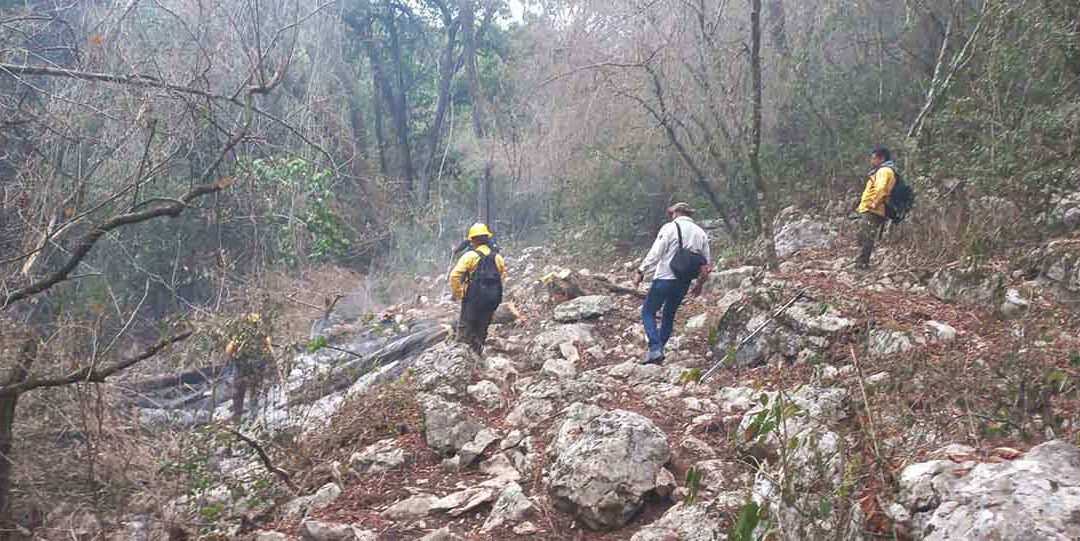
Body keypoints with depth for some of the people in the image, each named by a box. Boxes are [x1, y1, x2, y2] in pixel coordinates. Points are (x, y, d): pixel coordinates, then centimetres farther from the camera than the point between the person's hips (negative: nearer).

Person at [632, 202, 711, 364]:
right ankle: (659, 350, 23)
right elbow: (706, 263, 13)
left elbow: (655, 253, -15)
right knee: (669, 315, 20)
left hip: (665, 278, -6)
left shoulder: (670, 228, -7)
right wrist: (700, 283, 24)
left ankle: (655, 348, -12)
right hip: (684, 283, 6)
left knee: (648, 311, 4)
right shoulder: (701, 233, 10)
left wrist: (640, 271, -8)